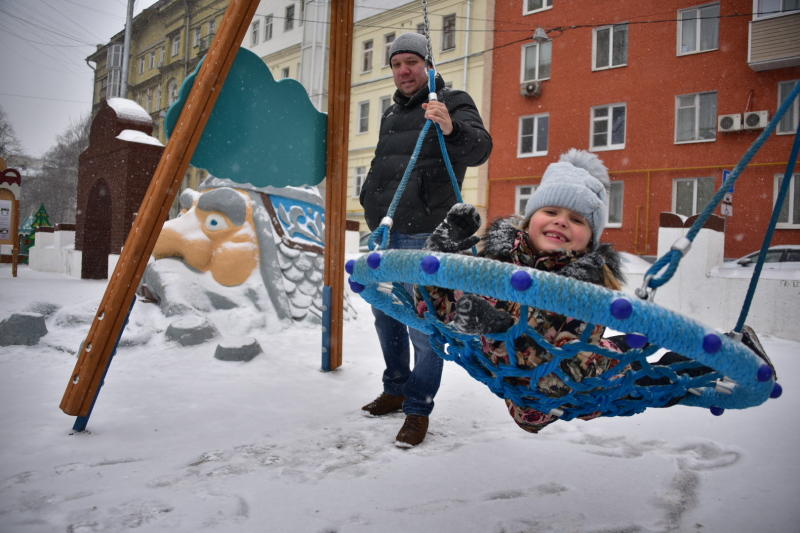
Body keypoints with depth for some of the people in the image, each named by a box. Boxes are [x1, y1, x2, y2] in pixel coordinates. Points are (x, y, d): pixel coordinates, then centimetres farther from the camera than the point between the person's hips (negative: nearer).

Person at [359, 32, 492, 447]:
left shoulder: (453, 103, -4)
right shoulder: (391, 113, 19)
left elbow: (480, 149, -23)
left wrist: (451, 129, -42)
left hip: (422, 234, -8)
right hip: (382, 230, 8)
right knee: (385, 314, 15)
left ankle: (419, 409, 8)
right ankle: (395, 390, 32)